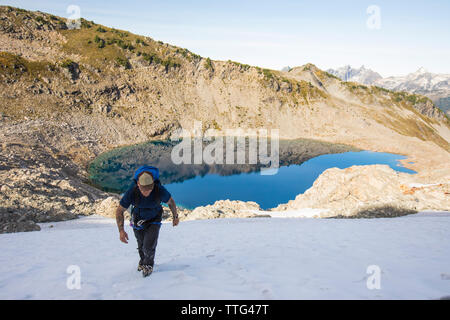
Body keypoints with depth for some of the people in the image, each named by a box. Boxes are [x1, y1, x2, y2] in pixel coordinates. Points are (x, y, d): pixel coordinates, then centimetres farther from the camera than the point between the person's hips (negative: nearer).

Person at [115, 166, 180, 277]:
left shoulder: (160, 190, -35)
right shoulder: (131, 193, -35)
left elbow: (170, 201, -13)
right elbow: (119, 211, -20)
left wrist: (175, 216, 2)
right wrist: (121, 230, -28)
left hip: (154, 220, -1)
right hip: (138, 220, 1)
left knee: (149, 246, -11)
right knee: (141, 244, 18)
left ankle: (148, 264, 22)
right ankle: (143, 260, 52)